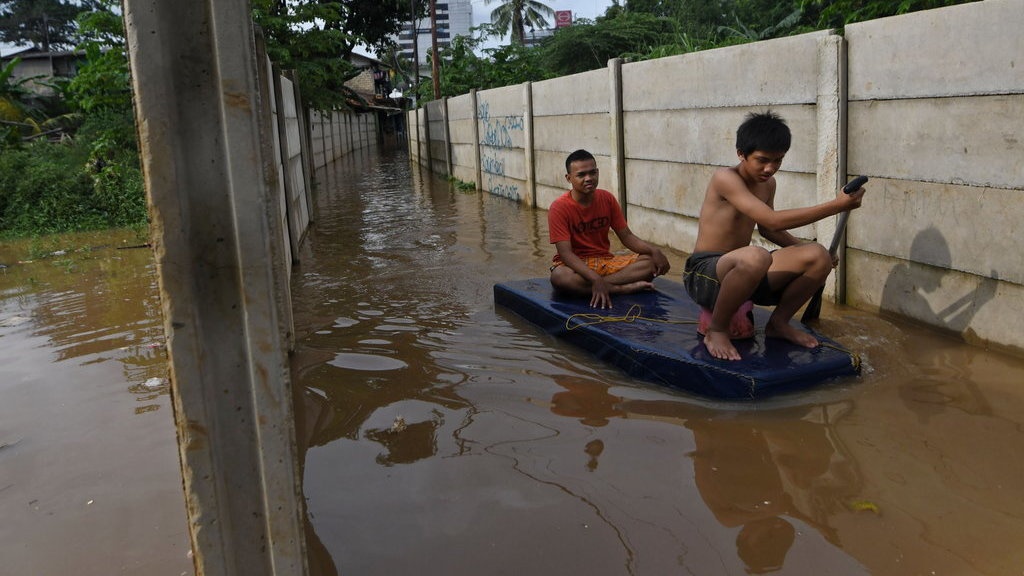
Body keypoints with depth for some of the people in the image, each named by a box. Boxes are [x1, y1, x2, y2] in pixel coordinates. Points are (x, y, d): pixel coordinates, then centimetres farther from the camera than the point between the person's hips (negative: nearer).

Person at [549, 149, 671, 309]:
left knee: (658, 263, -15)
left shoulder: (607, 199, 0)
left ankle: (605, 284, -26)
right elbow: (565, 253, -23)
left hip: (606, 260, 5)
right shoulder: (559, 207, -15)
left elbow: (626, 236, 4)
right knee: (559, 278, -42)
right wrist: (595, 279, -38)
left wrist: (653, 251, -17)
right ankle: (626, 287, -29)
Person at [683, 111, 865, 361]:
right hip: (703, 274, -7)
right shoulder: (725, 178, -18)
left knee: (818, 256, -9)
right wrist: (836, 205, -25)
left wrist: (804, 249, 8)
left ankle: (778, 323, 12)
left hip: (739, 271, 8)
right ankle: (716, 330, -17)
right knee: (755, 257, -40)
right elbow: (773, 220, -27)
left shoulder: (768, 183, 9)